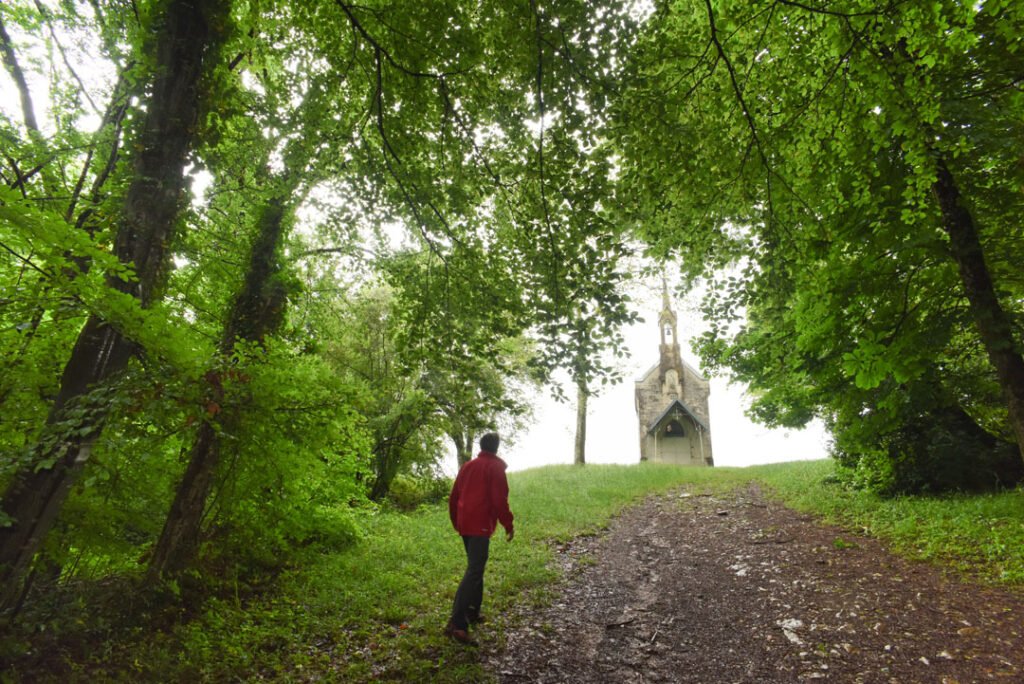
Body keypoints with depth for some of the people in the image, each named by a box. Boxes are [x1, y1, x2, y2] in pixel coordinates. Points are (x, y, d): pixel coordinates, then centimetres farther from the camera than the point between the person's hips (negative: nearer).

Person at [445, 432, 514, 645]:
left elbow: (453, 497, 19)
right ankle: (457, 623, -18)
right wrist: (508, 525, -2)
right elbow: (499, 499, -12)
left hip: (464, 524, 8)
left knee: (475, 567, 22)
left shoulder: (467, 466, 16)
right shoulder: (495, 467, -5)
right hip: (481, 526, -8)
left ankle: (473, 612, 27)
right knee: (474, 572, -11)